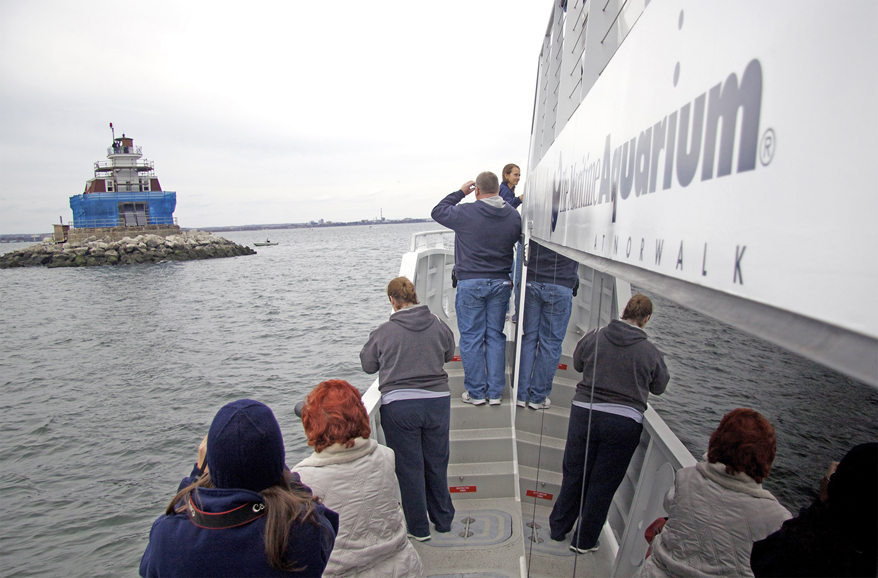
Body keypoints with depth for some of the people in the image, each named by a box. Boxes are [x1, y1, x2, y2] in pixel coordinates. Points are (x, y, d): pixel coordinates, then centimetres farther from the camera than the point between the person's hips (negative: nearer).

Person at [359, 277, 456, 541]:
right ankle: (443, 520, 35)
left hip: (399, 404, -3)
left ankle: (418, 528, 24)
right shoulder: (439, 326, -2)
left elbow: (368, 365, 5)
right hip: (437, 402, 3)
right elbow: (449, 355, 15)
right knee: (437, 464, 19)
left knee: (409, 467, 12)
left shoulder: (384, 332, -9)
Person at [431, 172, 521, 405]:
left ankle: (476, 392, 11)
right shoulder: (514, 215, 3)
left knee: (471, 338, 5)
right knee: (495, 337, 11)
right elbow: (517, 244, 11)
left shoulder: (466, 212, -11)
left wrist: (460, 193, 13)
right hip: (500, 283, 4)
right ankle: (495, 392, 16)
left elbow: (437, 211, 5)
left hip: (470, 283, -4)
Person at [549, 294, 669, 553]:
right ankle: (584, 541, 27)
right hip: (624, 421, -1)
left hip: (584, 412, 2)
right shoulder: (651, 352, -8)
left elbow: (577, 364, 12)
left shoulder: (594, 337, -5)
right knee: (603, 483, 13)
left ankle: (558, 528, 34)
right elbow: (659, 387, 8)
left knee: (574, 475, 17)